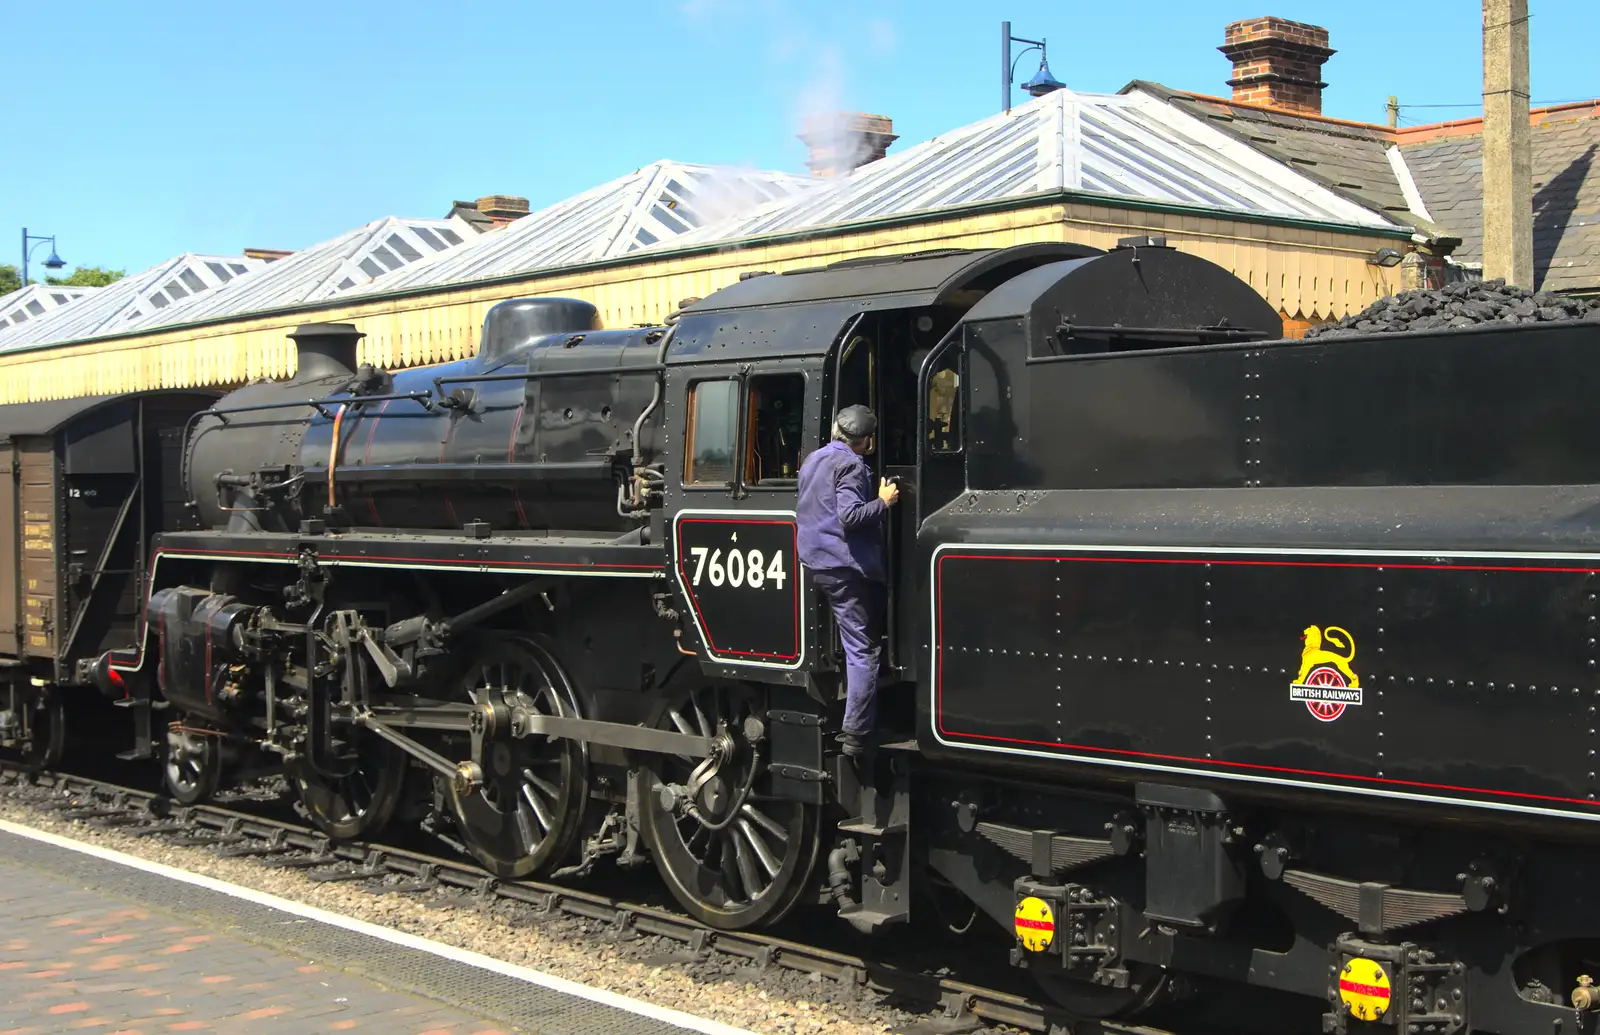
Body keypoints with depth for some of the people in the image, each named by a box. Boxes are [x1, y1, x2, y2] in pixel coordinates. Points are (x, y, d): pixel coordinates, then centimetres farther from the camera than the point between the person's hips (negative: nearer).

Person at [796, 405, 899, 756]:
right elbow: (850, 515, -23)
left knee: (854, 645, 20)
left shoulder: (812, 461, 16)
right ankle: (856, 735, -11)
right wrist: (883, 502, -10)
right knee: (862, 651, -7)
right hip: (846, 566, -9)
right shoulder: (851, 464, -12)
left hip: (815, 563, 9)